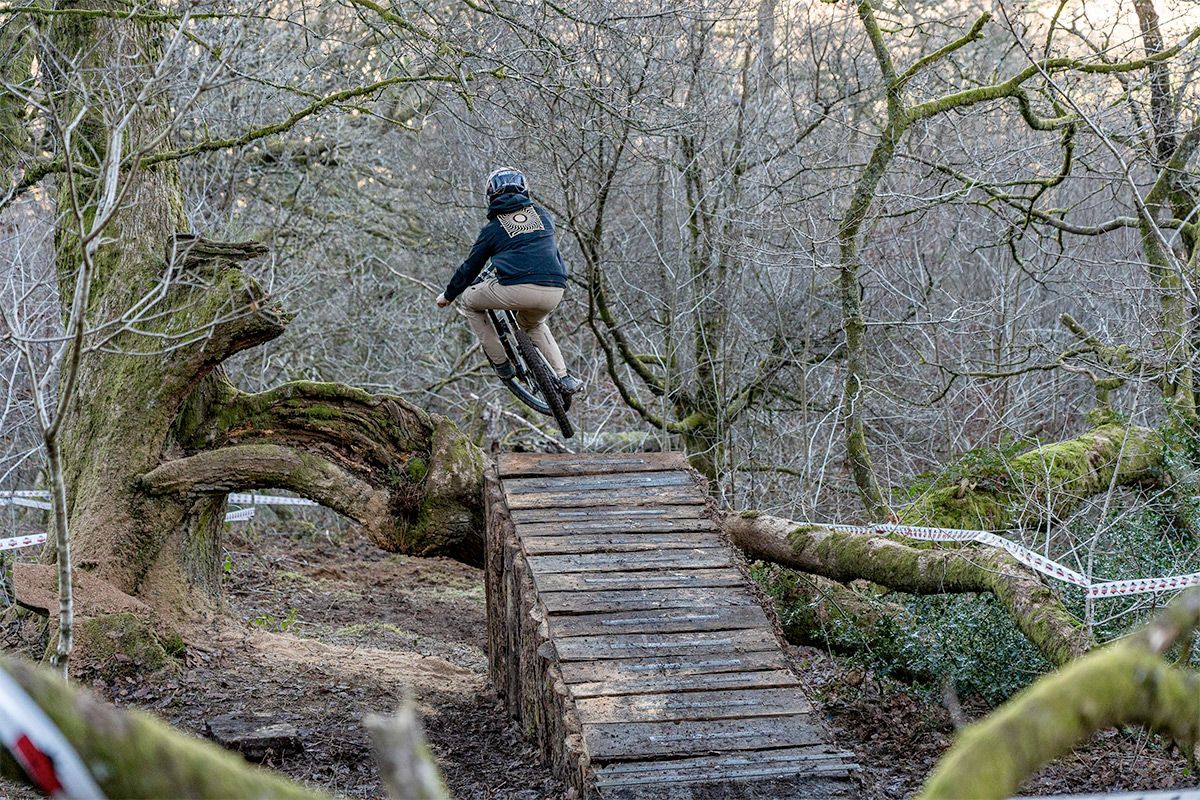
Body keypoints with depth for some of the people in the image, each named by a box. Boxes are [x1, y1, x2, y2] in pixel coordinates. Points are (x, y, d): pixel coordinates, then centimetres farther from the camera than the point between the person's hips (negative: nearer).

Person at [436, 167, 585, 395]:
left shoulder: (493, 227, 12)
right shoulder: (542, 214, 21)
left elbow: (470, 267, 19)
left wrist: (448, 295, 33)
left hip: (517, 290, -5)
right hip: (554, 294, 5)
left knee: (467, 301, 22)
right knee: (534, 324, 38)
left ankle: (501, 363, 16)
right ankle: (564, 378, 22)